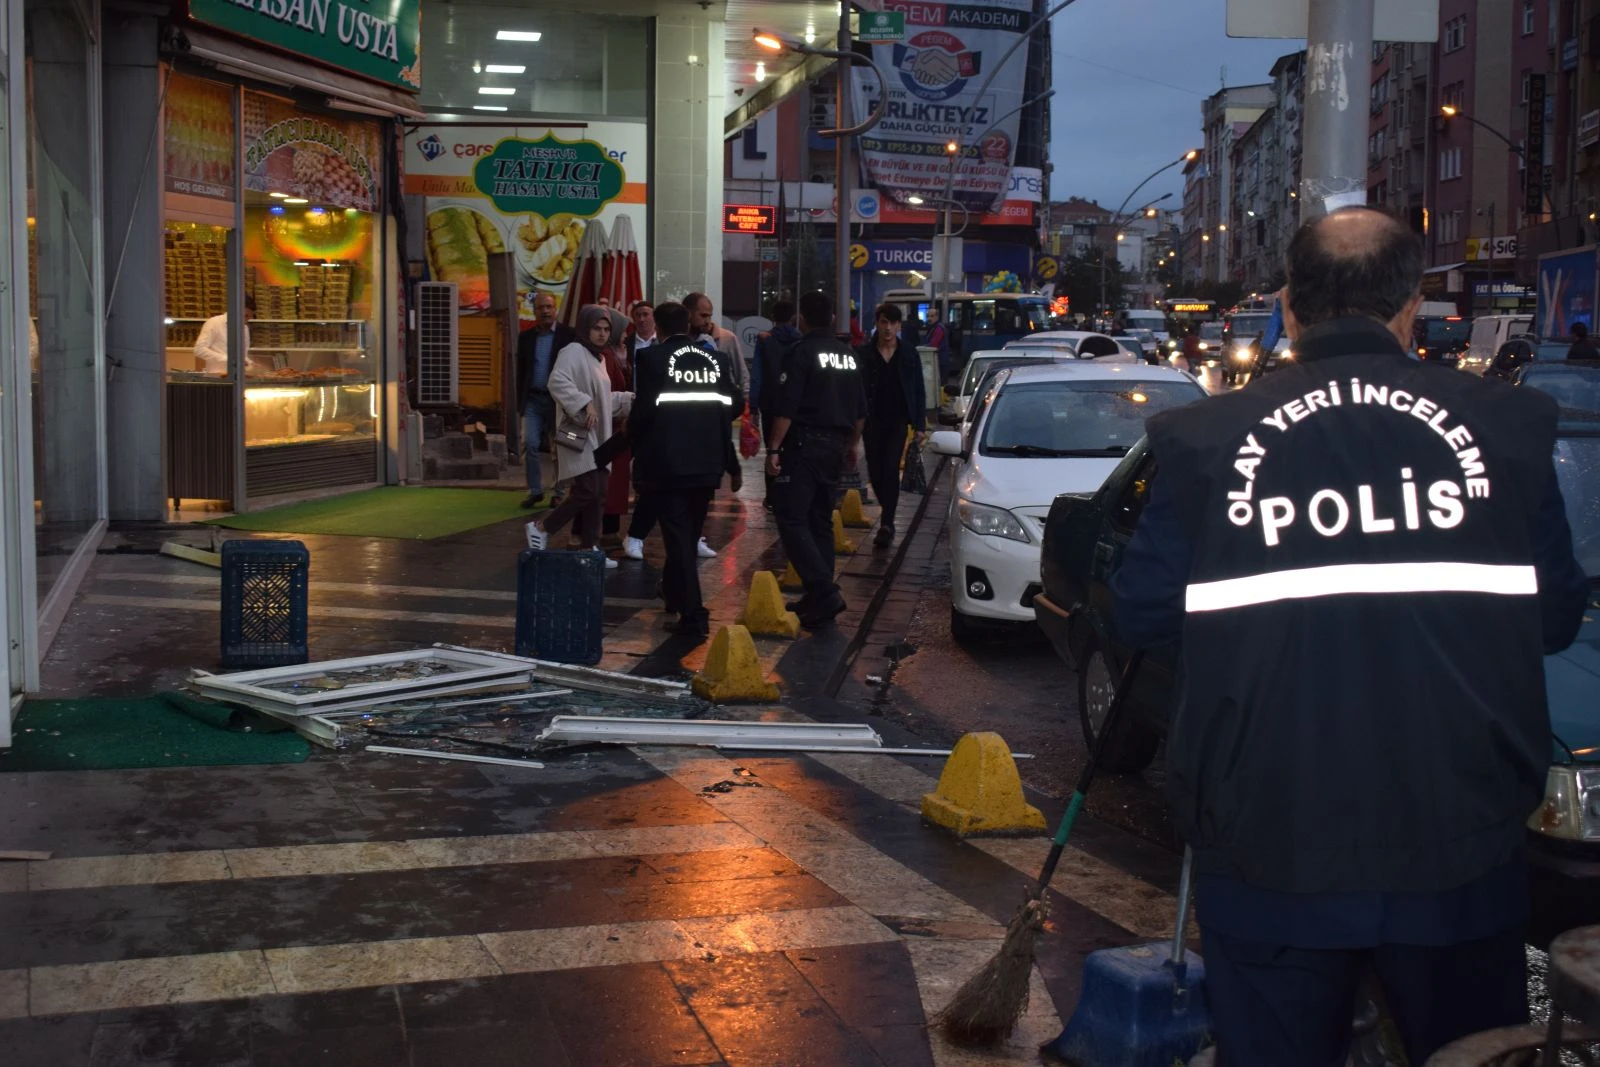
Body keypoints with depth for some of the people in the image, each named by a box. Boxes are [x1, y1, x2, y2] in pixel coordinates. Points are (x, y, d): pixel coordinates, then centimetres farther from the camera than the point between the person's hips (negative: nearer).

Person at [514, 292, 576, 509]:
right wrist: (520, 402, 8)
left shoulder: (569, 335, -3)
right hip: (533, 399, 3)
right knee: (530, 444, -6)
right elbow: (521, 371, 13)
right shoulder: (526, 337, 9)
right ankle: (535, 491, 4)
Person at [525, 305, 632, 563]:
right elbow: (557, 382, -27)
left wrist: (630, 399, 16)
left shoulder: (598, 358, 19)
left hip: (597, 437, 10)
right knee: (588, 492, -17)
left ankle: (587, 548, 12)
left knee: (598, 495, 7)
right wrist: (584, 404, -32)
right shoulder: (573, 352, -10)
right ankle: (541, 527, -2)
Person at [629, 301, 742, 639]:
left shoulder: (651, 357, -7)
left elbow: (644, 408, -13)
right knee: (690, 533, 21)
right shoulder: (716, 359, 6)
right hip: (707, 460, 5)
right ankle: (675, 592, 40)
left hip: (666, 460, -5)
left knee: (678, 536, -2)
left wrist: (633, 439, 5)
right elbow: (735, 405, 4)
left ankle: (693, 614, -8)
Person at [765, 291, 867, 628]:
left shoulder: (801, 352, -10)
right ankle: (820, 596, 15)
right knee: (821, 521, 14)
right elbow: (860, 409, 18)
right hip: (836, 445, 8)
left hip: (805, 445, -8)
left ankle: (823, 591, -20)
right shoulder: (849, 355, 12)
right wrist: (853, 444, 29)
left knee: (791, 518, -8)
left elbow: (786, 408, -16)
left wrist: (773, 448, -13)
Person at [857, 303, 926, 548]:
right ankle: (888, 514, 31)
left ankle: (887, 525, -12)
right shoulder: (863, 354, 1)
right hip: (872, 421, 1)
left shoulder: (909, 354, 3)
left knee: (890, 469, -12)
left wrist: (919, 424, 2)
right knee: (875, 472, 7)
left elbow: (919, 391, 7)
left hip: (898, 420, -1)